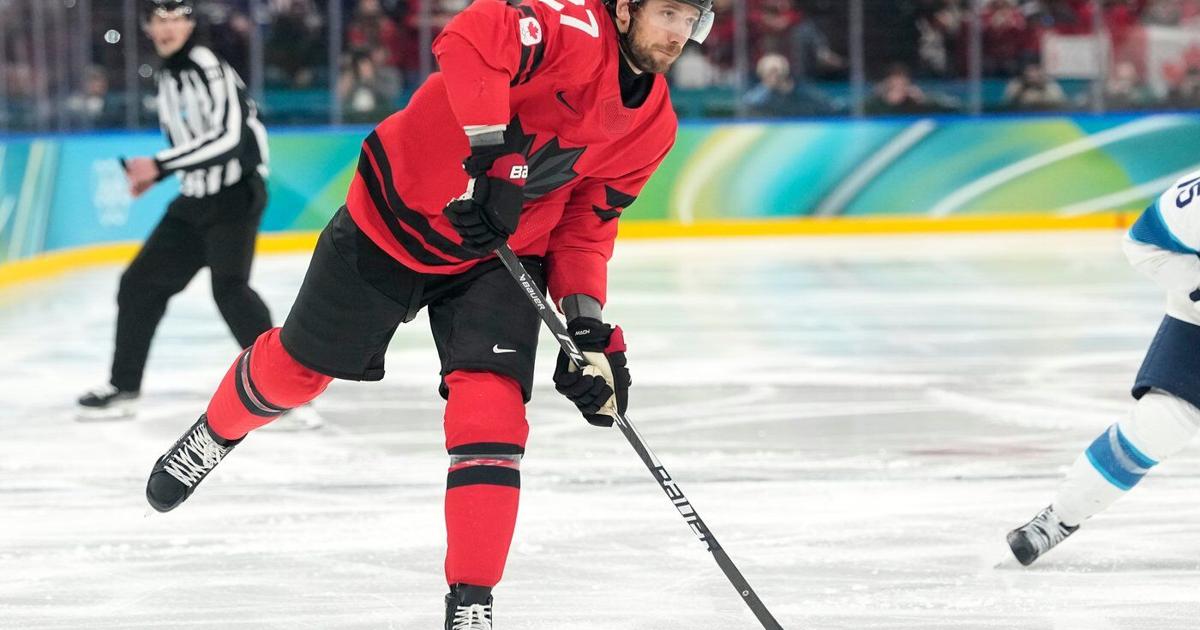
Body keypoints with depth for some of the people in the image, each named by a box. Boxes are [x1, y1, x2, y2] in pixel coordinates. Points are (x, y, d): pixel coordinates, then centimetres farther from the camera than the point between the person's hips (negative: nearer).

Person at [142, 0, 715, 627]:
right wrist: (493, 154, -44)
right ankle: (213, 435, 48)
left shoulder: (653, 126, -3)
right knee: (300, 364, 15)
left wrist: (590, 328, -9)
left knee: (491, 409, -15)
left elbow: (585, 224, 3)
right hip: (395, 218, -4)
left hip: (499, 255, 4)